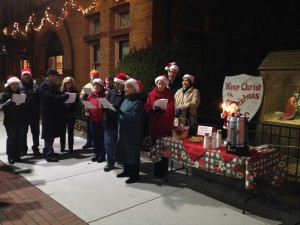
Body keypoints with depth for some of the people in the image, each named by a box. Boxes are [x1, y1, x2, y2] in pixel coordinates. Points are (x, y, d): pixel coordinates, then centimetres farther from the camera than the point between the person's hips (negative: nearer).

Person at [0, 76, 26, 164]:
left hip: (20, 120, 3)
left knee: (19, 138, 4)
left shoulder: (20, 93, 11)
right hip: (10, 121, -3)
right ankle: (10, 157, 6)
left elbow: (24, 106, 11)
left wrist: (22, 103, -10)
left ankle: (17, 155, 15)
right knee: (11, 138, -4)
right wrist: (10, 102, -23)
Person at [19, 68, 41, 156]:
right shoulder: (19, 86, -1)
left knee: (35, 132, 9)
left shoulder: (36, 86, 7)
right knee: (23, 132, 11)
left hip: (34, 113, 2)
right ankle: (23, 149, 24)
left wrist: (39, 110, -5)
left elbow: (40, 99, 4)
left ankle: (35, 148, 22)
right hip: (23, 114, -1)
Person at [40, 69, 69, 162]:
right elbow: (50, 97, -26)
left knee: (51, 134, 16)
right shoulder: (46, 85, -14)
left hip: (54, 113, 10)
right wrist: (64, 96, -20)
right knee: (49, 135, -4)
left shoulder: (52, 85, 19)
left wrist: (64, 97, 4)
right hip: (49, 114, -10)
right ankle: (49, 155, 2)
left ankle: (48, 151, 28)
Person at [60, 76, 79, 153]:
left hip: (72, 114, 1)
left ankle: (71, 147, 14)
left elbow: (77, 102, 2)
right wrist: (64, 102, -20)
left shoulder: (75, 91, 5)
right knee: (63, 131, 5)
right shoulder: (61, 91, 0)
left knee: (71, 131, 6)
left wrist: (72, 102, -17)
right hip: (63, 113, -1)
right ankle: (62, 147, 14)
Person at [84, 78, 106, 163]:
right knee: (94, 138, 13)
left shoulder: (104, 95, -7)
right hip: (93, 120, 5)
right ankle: (96, 153, 25)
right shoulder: (91, 95, 8)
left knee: (102, 138, 4)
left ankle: (102, 155, 14)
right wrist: (86, 109, -5)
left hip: (101, 120, -5)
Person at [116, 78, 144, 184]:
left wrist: (120, 112, -27)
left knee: (132, 153, -1)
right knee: (124, 151, 15)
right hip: (123, 131, 9)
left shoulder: (138, 102, -14)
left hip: (132, 133, -9)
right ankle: (127, 170, 30)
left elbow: (134, 117, -25)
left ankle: (135, 175, 10)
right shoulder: (126, 99, 13)